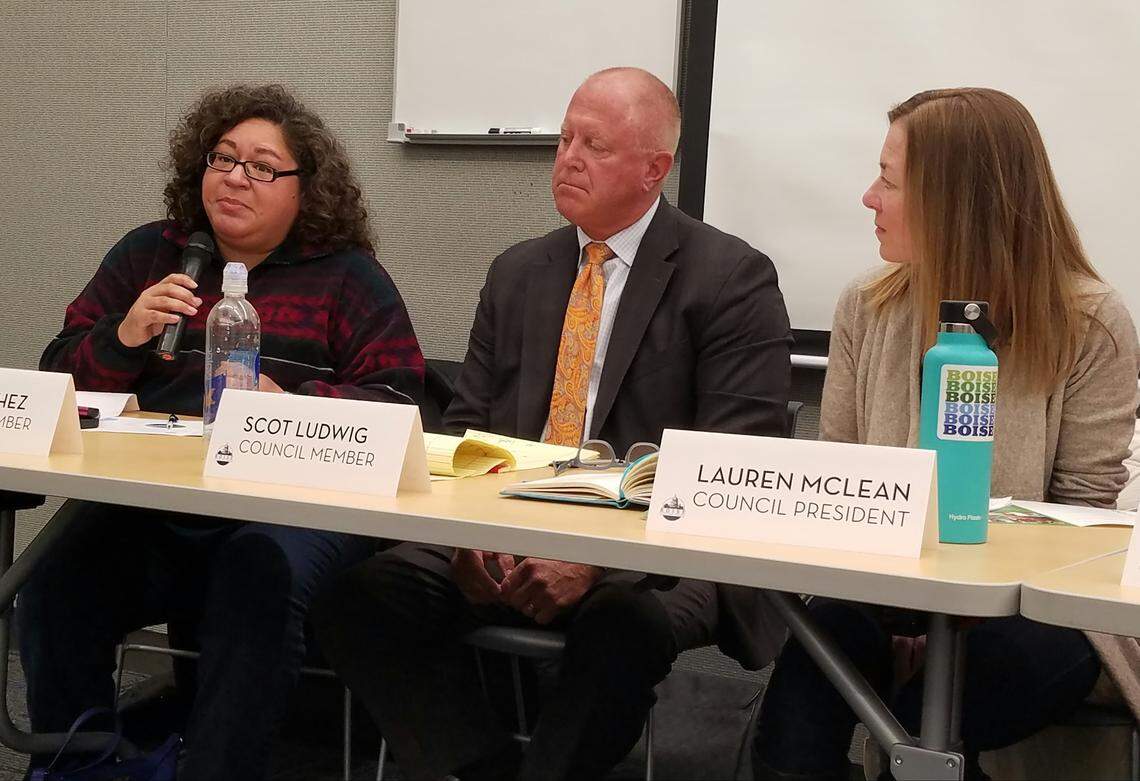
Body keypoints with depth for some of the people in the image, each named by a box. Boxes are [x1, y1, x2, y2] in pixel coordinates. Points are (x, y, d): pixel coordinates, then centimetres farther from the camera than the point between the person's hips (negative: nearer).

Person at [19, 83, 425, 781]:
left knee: (264, 575, -36)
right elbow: (60, 377, 19)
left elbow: (398, 400, 2)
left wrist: (290, 404, -14)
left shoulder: (348, 277, 11)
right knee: (55, 584, -25)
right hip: (144, 501, 3)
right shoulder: (148, 254, 21)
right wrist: (123, 337, -2)